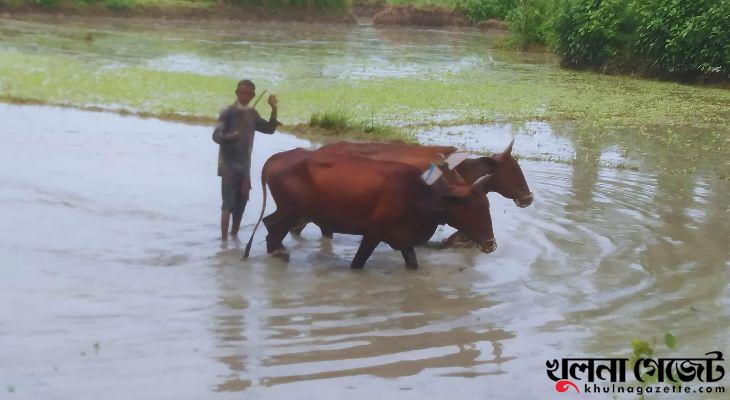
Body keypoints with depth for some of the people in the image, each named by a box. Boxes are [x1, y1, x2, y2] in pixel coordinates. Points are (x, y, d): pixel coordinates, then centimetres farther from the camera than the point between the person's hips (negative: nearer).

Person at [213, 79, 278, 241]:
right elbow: (216, 136, -18)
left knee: (242, 200, 11)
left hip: (244, 165, 6)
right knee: (229, 202, -9)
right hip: (228, 164, -6)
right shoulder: (228, 112, -10)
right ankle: (224, 239, -9)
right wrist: (231, 136, -38)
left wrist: (274, 110, 3)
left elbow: (270, 129, 15)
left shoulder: (252, 114, 8)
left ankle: (234, 234, 27)